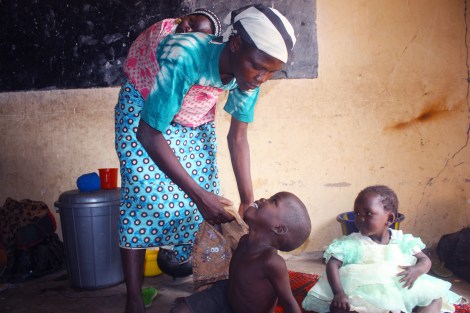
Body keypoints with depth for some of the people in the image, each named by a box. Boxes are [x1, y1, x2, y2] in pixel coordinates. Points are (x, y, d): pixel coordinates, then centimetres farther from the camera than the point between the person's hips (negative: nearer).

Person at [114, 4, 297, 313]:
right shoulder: (183, 56, -41)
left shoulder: (248, 72, -22)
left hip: (196, 118, 5)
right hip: (144, 109, -5)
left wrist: (248, 201, -16)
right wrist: (198, 194, -38)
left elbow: (238, 137, -9)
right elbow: (149, 134, -34)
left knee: (208, 197, -2)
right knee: (144, 194, -13)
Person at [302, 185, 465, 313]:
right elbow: (332, 264, -7)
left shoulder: (402, 240, 5)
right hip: (365, 295, -3)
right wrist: (338, 292, -24)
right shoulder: (352, 243, -1)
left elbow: (425, 260, 9)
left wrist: (417, 269, -17)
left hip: (401, 293, 3)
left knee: (435, 297, -9)